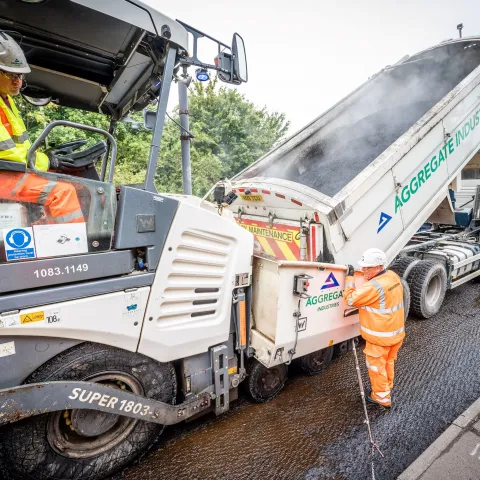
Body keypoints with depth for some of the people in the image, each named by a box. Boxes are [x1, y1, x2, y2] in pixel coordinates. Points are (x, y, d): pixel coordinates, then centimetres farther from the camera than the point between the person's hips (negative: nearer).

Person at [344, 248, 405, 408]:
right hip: (396, 330, 9)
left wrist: (349, 277, -16)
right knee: (388, 361, 26)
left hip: (380, 335, -9)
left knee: (376, 364, 11)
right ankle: (387, 387, 45)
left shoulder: (374, 287, -32)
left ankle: (382, 396, 27)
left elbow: (350, 299, -23)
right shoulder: (393, 276, -3)